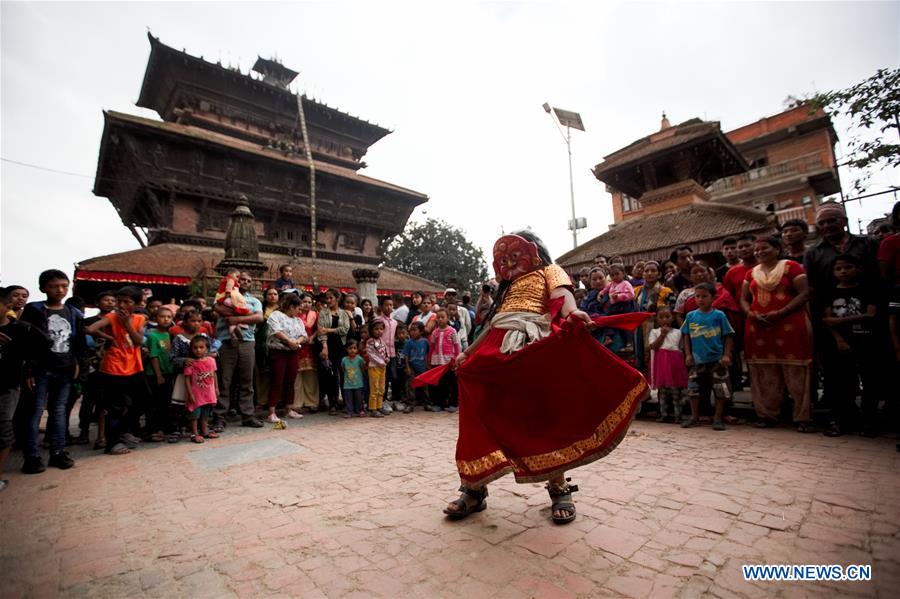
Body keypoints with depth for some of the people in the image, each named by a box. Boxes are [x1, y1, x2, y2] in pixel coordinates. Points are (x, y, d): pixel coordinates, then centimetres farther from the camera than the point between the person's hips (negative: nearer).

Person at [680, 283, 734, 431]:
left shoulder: (719, 315, -5)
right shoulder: (691, 316, 1)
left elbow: (728, 336, -1)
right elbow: (686, 336, 7)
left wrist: (726, 355, -8)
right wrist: (688, 354, 2)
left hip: (717, 360, -2)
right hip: (698, 360, 2)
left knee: (720, 390, 5)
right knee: (693, 389, 7)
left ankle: (718, 418, 20)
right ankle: (694, 417, 22)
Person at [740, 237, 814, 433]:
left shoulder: (791, 266, 2)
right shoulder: (751, 273, 15)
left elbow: (804, 293, -6)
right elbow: (744, 299, 15)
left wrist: (780, 313, -16)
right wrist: (752, 314, -5)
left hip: (789, 326, -4)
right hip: (758, 327, 4)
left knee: (795, 373, -2)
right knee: (764, 374, 6)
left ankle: (802, 418, 7)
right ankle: (767, 415, 14)